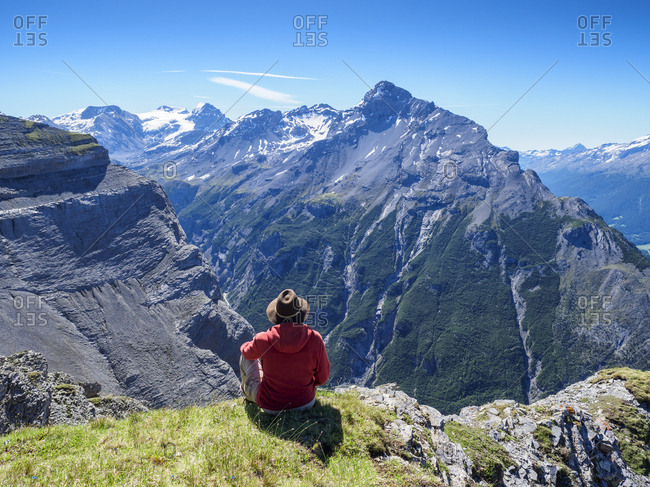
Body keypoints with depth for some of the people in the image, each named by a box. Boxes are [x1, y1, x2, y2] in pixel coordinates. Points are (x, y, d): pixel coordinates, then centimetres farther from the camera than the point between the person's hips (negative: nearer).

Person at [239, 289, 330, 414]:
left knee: (246, 355, 22)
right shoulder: (315, 339, -22)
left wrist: (245, 346, 26)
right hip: (305, 403, 2)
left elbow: (247, 351, 1)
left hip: (270, 407, -1)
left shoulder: (263, 340, -25)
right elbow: (322, 377, -10)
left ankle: (247, 392, 51)